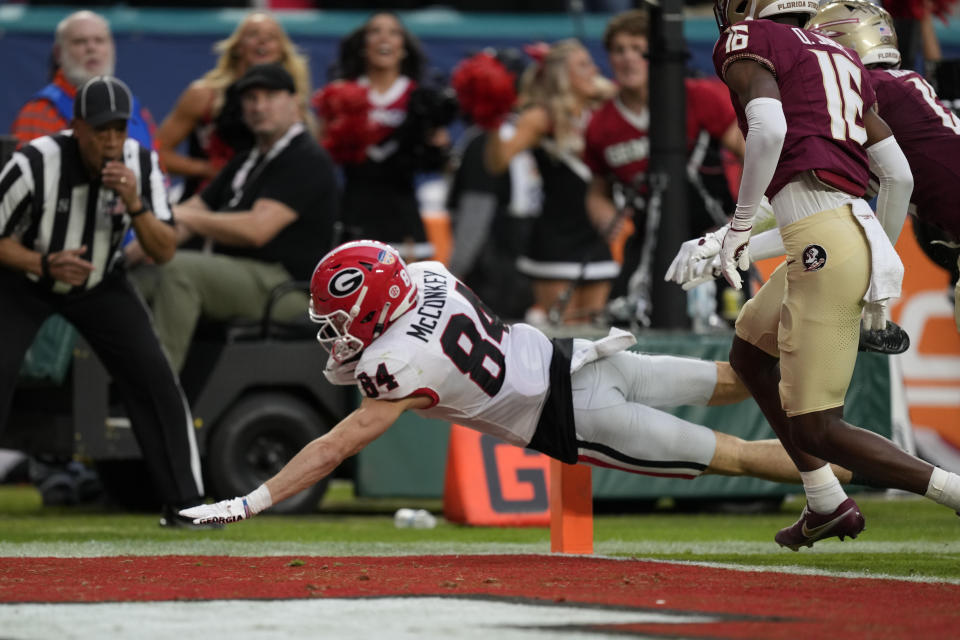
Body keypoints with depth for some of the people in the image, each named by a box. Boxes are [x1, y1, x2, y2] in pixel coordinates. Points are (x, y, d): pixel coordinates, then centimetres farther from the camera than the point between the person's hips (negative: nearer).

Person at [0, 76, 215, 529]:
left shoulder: (140, 165, -16)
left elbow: (165, 251, -15)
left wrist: (134, 204, -33)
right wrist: (46, 265, -34)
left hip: (100, 286, 3)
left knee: (154, 378, -8)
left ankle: (184, 503, 2)